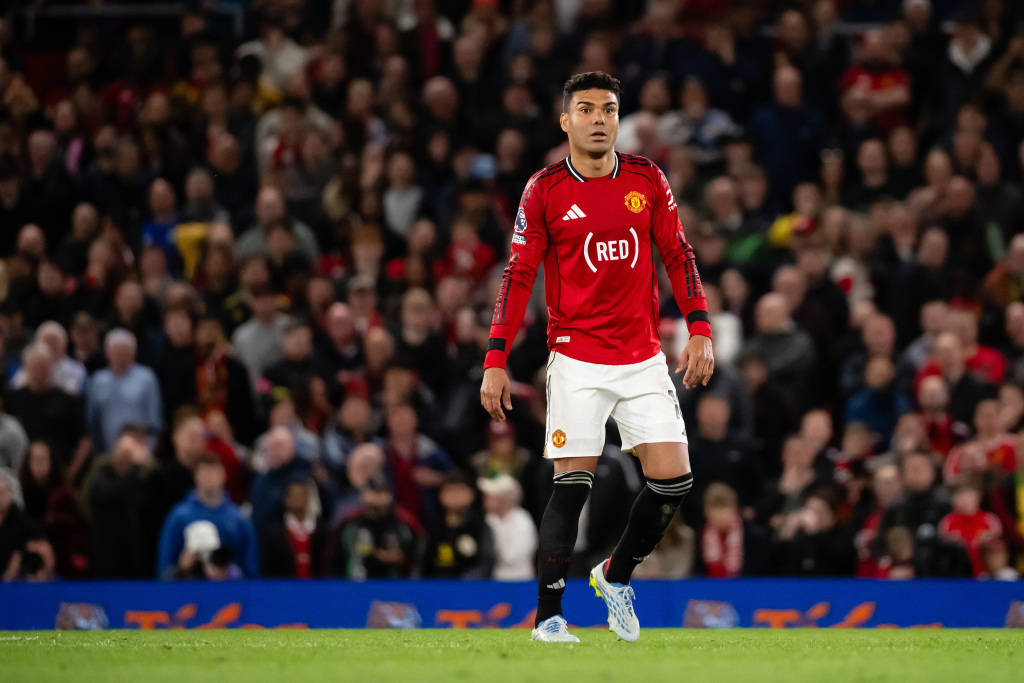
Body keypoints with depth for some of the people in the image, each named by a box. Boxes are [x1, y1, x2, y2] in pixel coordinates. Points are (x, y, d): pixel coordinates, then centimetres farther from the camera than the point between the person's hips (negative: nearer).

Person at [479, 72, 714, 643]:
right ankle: (549, 615, -1)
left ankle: (617, 574, 21)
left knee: (674, 480, -4)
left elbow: (678, 254, 11)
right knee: (572, 484, -11)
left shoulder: (647, 179, 5)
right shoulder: (545, 190, -2)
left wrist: (700, 329, 0)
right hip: (577, 359, -3)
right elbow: (518, 276, 0)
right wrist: (496, 361, -5)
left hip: (644, 357, 3)